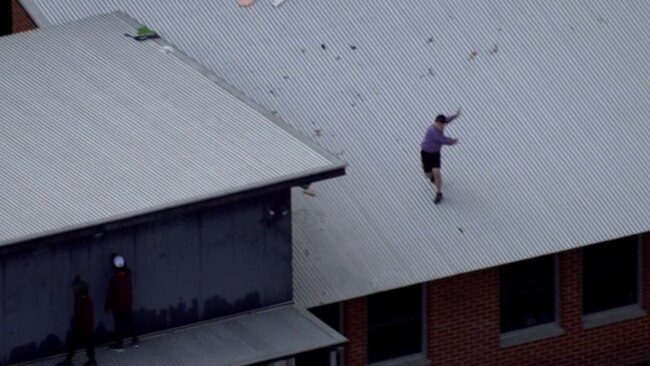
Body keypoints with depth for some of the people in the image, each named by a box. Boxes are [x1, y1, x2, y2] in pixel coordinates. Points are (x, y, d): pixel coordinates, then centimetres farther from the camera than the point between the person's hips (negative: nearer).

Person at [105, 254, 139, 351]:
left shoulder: (114, 279, -27)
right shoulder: (128, 274, -13)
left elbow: (111, 294, -18)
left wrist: (108, 306, -3)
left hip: (118, 306, -5)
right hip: (128, 304, 5)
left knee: (119, 324, 8)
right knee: (129, 322, 21)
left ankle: (119, 344, 19)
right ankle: (135, 340, 31)